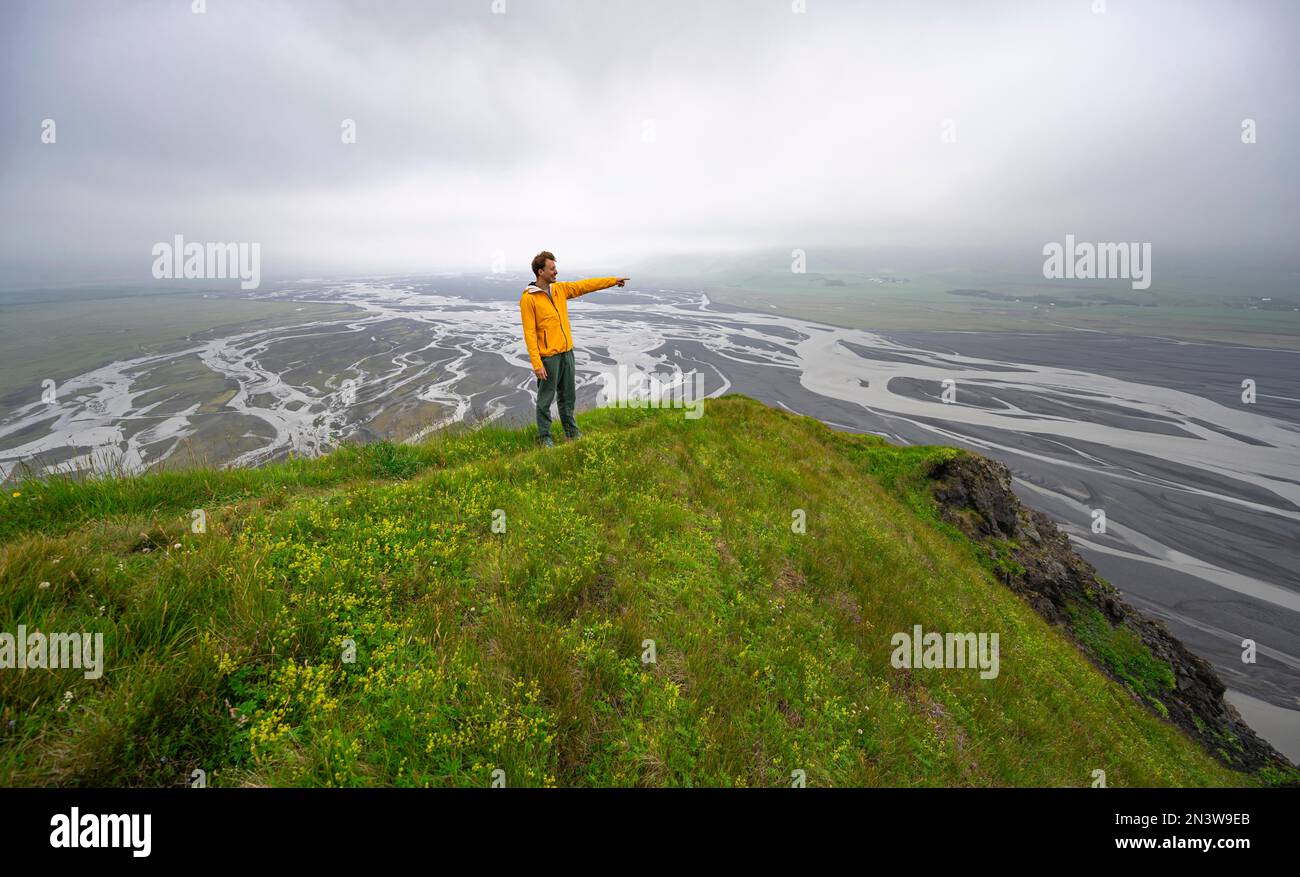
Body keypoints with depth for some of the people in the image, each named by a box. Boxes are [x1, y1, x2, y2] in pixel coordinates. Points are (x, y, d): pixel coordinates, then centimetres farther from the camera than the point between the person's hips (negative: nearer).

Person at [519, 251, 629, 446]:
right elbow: (529, 333, -15)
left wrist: (613, 280, 20)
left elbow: (585, 285, 18)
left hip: (567, 352, 7)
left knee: (568, 396, 16)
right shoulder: (528, 298, -12)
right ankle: (544, 437, 17)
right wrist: (536, 364, -19)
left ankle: (571, 432, 29)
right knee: (546, 398, 4)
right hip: (548, 356, -7)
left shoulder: (560, 289, 8)